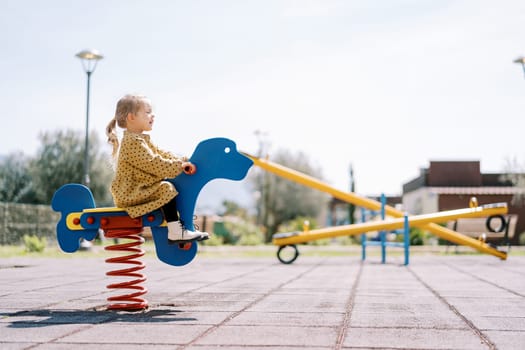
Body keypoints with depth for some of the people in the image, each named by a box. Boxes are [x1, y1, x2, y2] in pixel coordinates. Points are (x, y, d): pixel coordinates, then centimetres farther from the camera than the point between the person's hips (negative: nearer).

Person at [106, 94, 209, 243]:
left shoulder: (141, 140, 16)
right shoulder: (132, 143, -20)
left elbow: (161, 154, 13)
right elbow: (154, 164, -25)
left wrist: (183, 160, -1)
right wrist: (179, 166, -20)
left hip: (139, 189, 11)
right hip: (130, 193, -11)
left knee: (175, 188, 13)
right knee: (167, 189, -23)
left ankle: (180, 224, 15)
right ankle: (175, 232, -25)